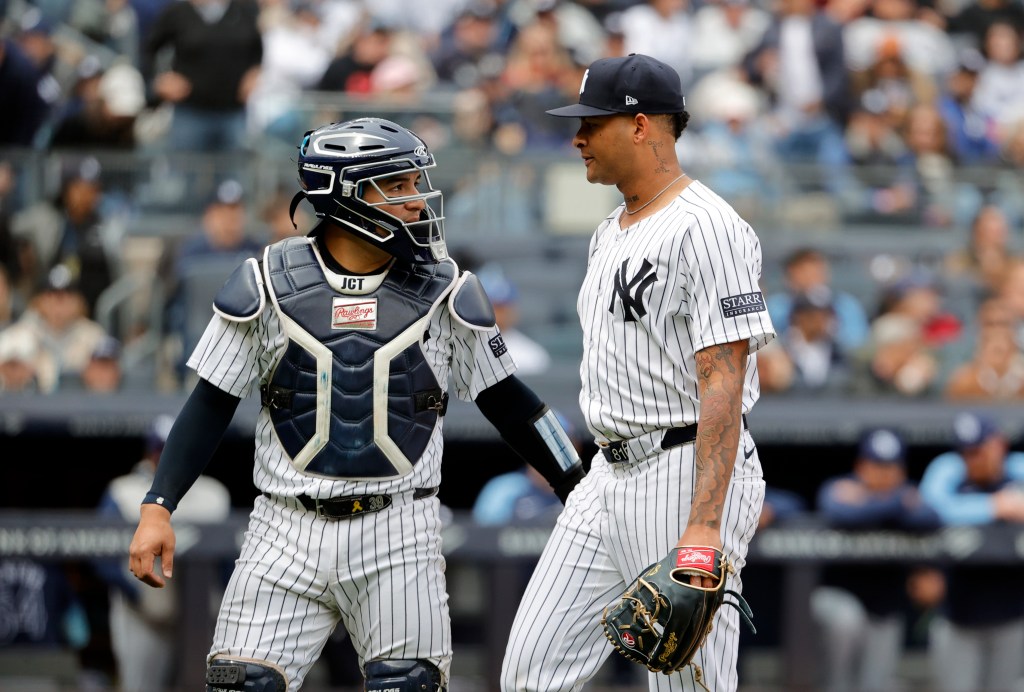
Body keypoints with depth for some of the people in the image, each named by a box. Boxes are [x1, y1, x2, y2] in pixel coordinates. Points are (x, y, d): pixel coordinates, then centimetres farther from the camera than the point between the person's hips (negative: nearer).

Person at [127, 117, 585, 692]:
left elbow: (507, 402, 11)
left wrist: (579, 491, 10)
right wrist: (157, 508, -5)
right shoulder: (268, 286, -1)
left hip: (398, 535, 0)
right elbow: (211, 407, 4)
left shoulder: (444, 292, 2)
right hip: (289, 531, 0)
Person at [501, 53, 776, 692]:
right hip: (611, 472, 10)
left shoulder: (705, 229, -15)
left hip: (690, 471, -10)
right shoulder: (612, 234, 17)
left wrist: (703, 526, -29)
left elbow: (723, 382, -22)